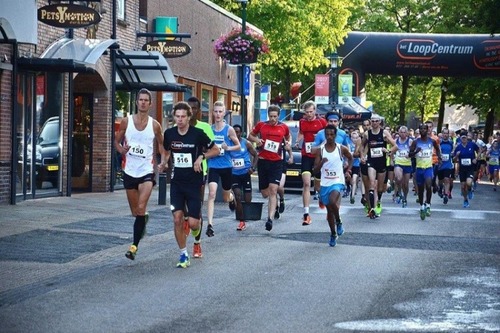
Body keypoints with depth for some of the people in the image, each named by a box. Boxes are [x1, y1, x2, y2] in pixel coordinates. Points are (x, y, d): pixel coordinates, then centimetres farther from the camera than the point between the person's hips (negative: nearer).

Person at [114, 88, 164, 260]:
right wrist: (122, 150, -11)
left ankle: (134, 245, -14)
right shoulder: (126, 121, 2)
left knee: (141, 208, -18)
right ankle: (143, 220, 48)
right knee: (135, 212, 12)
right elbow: (117, 140, 10)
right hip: (130, 171, 2)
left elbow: (161, 144, 13)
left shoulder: (154, 125, -1)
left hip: (147, 171, -2)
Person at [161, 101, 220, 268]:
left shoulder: (198, 134, -10)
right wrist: (163, 163, -3)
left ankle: (196, 228, 32)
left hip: (194, 183, -3)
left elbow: (216, 150, 0)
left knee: (192, 222, -7)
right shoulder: (169, 133, -1)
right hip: (177, 182, 3)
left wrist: (201, 157, -15)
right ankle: (183, 254, 7)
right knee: (177, 219, -6)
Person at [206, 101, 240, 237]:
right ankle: (210, 225, -22)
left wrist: (228, 148, -15)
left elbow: (238, 146, 4)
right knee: (212, 194, -19)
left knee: (226, 198, 16)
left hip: (226, 166, 0)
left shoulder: (229, 129, -4)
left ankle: (231, 197, 55)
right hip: (213, 166, 0)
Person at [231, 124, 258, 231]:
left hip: (245, 173, 0)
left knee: (248, 200, 2)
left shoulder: (246, 143, -3)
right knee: (238, 197, -15)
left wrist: (253, 167, -10)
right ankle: (242, 222, -7)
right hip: (234, 174, 0)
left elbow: (255, 155, 4)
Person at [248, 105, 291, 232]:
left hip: (276, 162, -2)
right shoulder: (261, 125, 4)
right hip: (263, 161, 2)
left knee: (273, 191, -16)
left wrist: (287, 143, 3)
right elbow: (250, 136, 16)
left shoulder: (284, 127, 5)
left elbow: (287, 138, 25)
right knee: (265, 194, 8)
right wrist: (256, 140, -5)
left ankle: (270, 219, -22)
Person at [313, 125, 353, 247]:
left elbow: (350, 158, 18)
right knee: (329, 210, 11)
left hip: (338, 182, -3)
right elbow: (315, 170, -4)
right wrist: (322, 163, -23)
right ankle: (333, 234, 27)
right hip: (325, 183, 3)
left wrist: (348, 171, 6)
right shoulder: (320, 151, -1)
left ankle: (339, 222, -2)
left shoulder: (342, 149, -3)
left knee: (333, 202, -29)